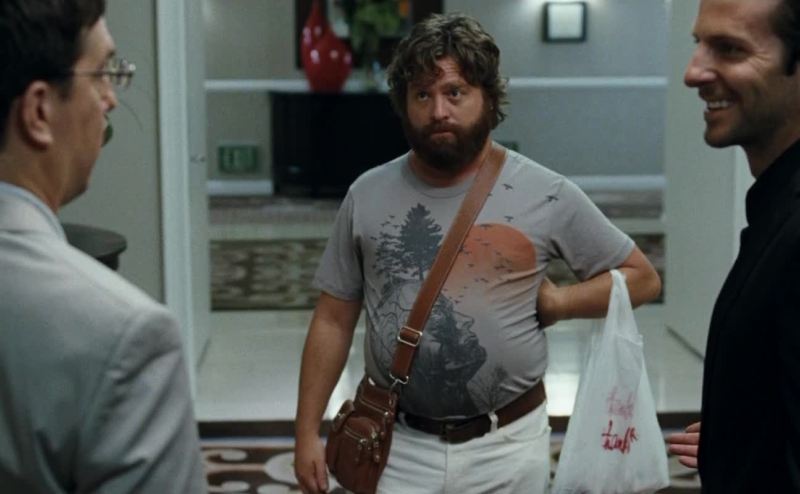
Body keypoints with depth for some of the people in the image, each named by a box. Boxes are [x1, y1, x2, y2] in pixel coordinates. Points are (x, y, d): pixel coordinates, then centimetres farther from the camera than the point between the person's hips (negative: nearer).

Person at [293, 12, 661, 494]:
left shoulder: (547, 195, -7)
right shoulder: (368, 195, -1)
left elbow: (642, 277, 3)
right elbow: (334, 320, 4)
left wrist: (556, 302, -9)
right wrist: (308, 431, 1)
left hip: (508, 447, 0)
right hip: (400, 446, 1)